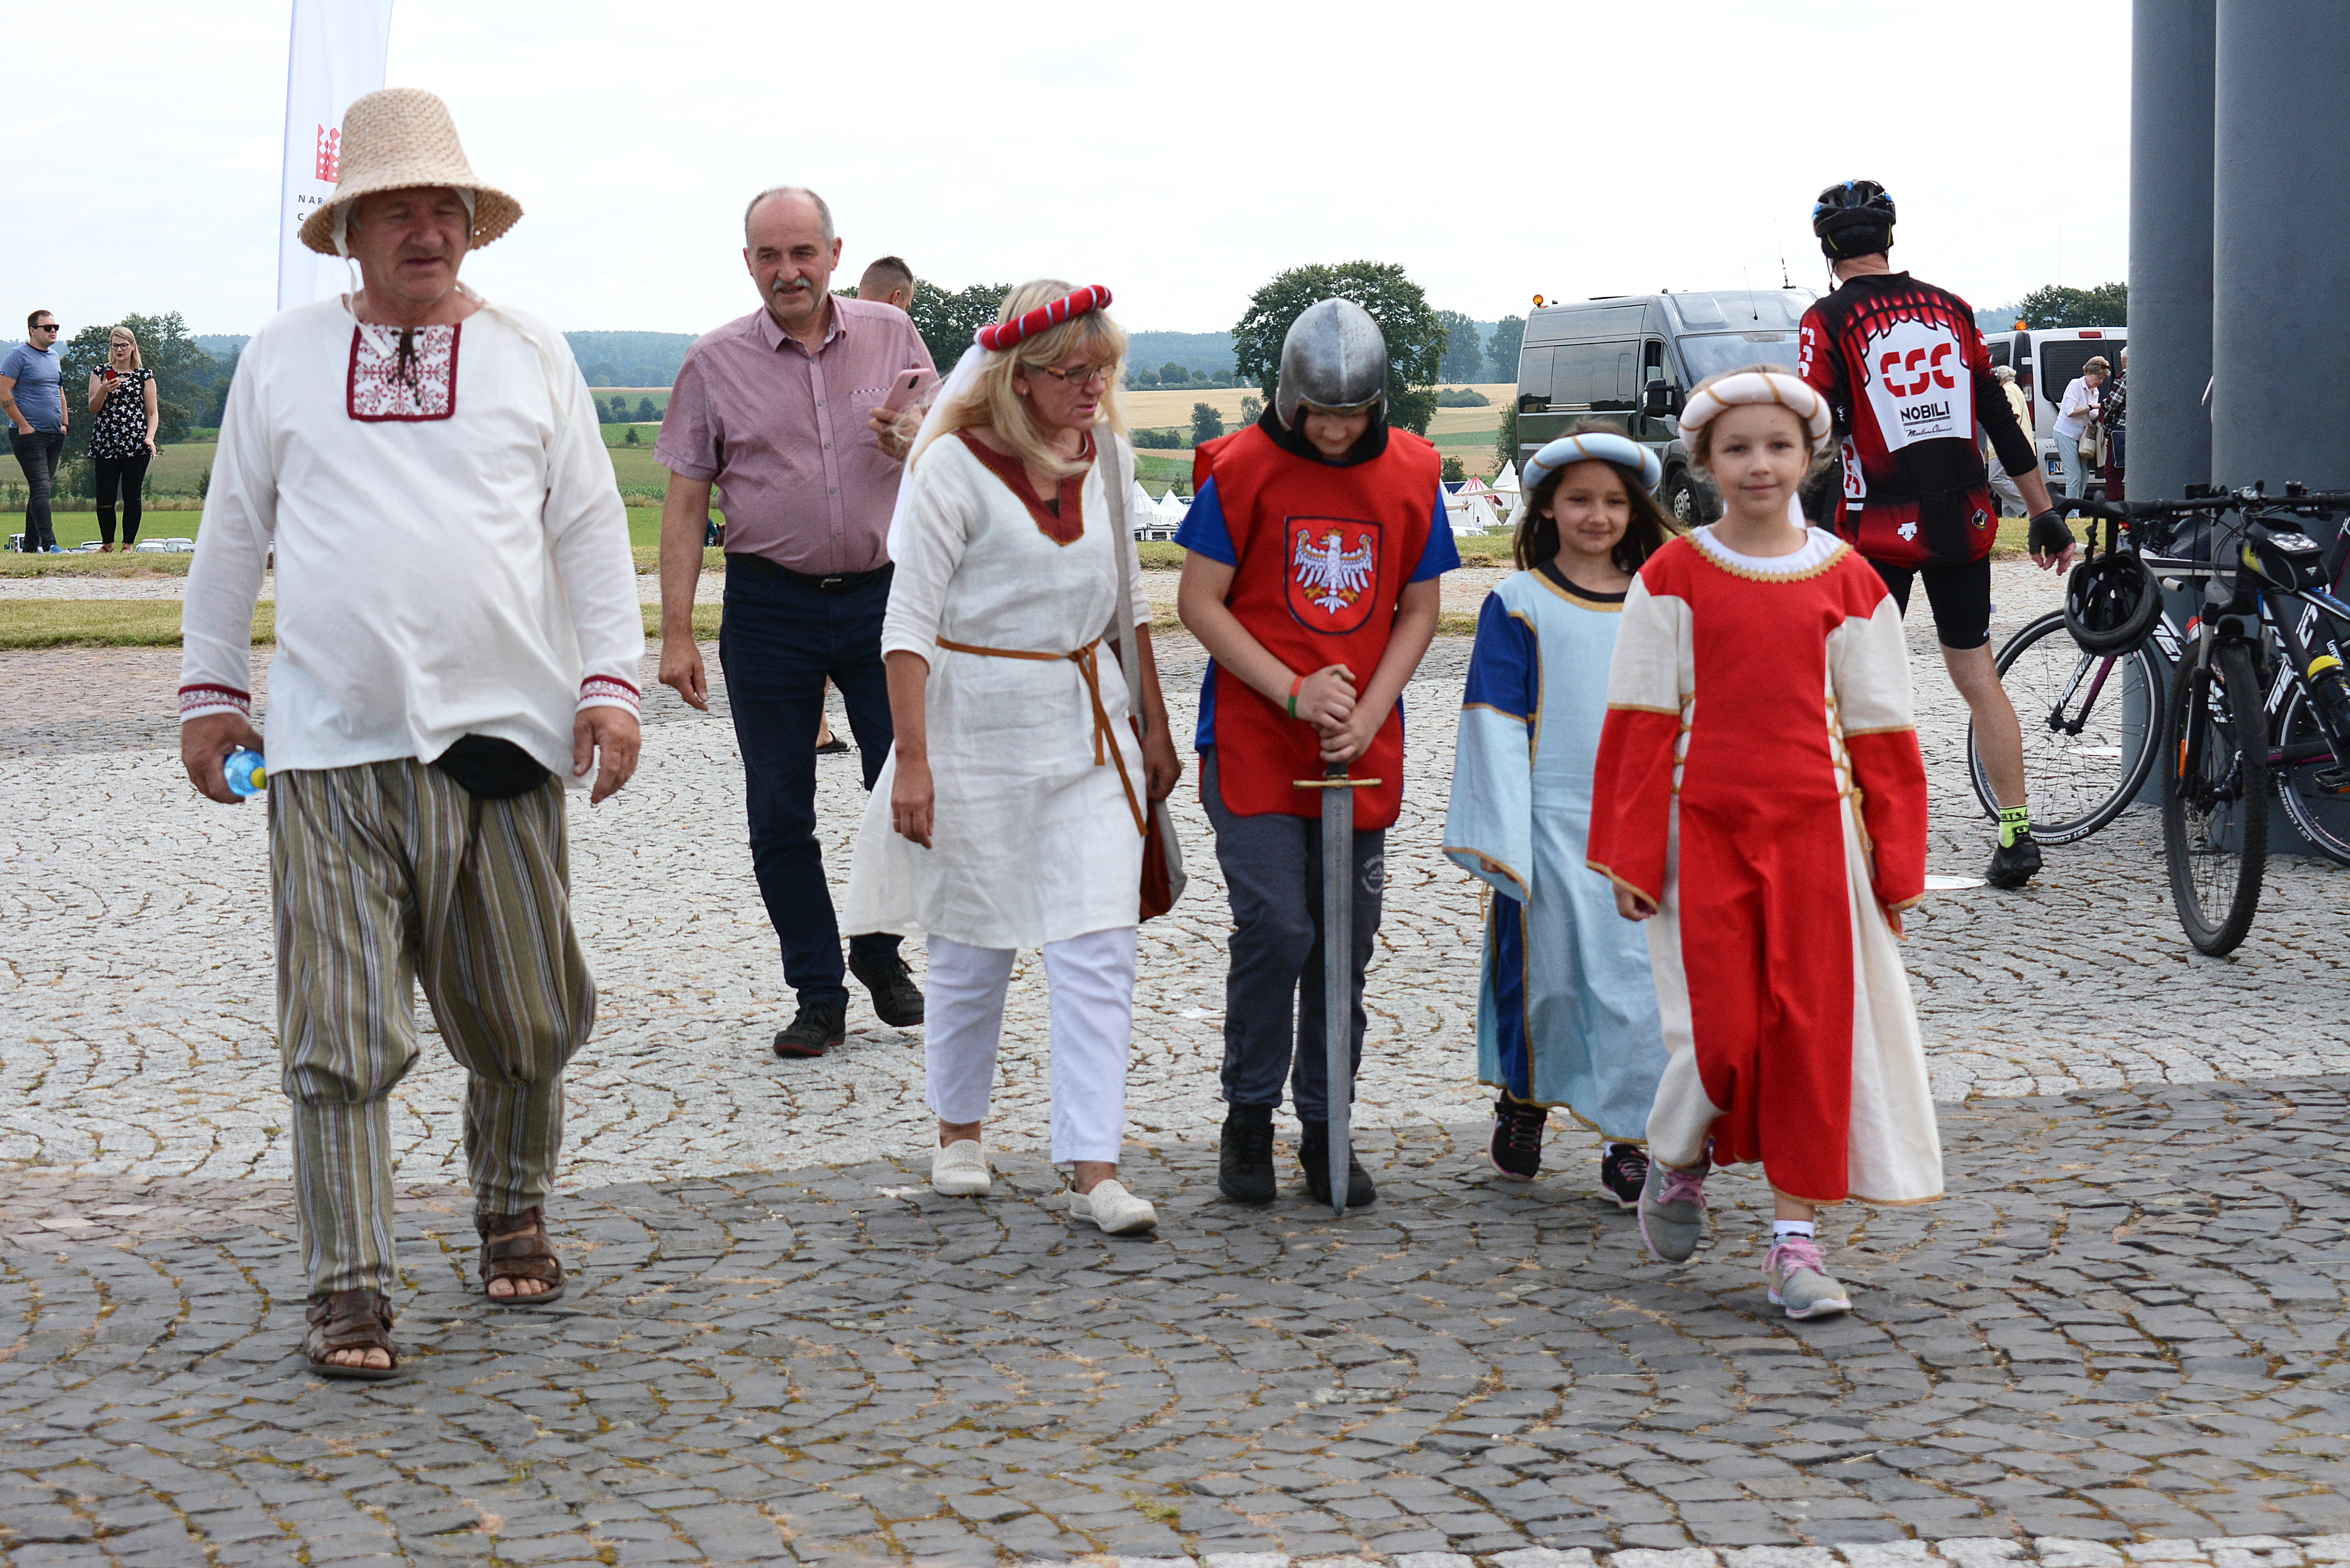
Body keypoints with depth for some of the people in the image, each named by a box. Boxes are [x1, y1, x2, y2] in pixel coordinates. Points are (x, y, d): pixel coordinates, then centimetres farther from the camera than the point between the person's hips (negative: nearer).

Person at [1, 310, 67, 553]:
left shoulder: (55, 357, 15)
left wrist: (64, 423, 16)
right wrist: (24, 425, -15)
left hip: (55, 434, 8)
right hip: (29, 434, -8)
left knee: (42, 489, 9)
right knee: (41, 488, -14)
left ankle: (31, 545, 15)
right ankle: (49, 544, -19)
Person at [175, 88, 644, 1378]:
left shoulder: (531, 353, 9)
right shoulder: (284, 355, 9)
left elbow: (592, 529, 8)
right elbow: (233, 533, 14)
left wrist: (611, 681, -1)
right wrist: (209, 689, 12)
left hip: (503, 737, 1)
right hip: (331, 750, -1)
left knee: (526, 1020, 8)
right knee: (342, 1032, -4)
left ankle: (512, 1218, 32)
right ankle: (348, 1290, 1)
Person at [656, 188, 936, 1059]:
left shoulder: (890, 335, 4)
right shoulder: (714, 362, 1)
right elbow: (685, 503, 2)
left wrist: (913, 446, -15)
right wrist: (676, 634, -3)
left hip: (882, 592, 0)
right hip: (770, 604, 0)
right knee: (779, 814, 3)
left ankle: (879, 947, 24)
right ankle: (817, 995, 15)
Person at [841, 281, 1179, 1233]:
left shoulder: (1107, 456, 5)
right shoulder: (957, 466, -12)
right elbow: (909, 620, -12)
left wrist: (1155, 727, 16)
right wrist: (911, 760, -17)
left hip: (1087, 721, 4)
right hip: (977, 725, -4)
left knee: (1099, 947, -6)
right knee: (974, 942, 8)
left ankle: (1093, 1169, -5)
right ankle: (960, 1130, 29)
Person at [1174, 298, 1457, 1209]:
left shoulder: (1411, 475, 3)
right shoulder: (1242, 468, -6)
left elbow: (1419, 610, 9)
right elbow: (1198, 602, -4)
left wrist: (1367, 714, -5)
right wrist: (1295, 692, -13)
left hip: (1362, 754, 3)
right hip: (1253, 745, -3)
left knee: (1346, 945, 7)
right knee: (1276, 927, -12)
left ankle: (1326, 1130, 19)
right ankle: (1248, 1116, 7)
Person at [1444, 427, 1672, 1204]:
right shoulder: (1518, 605, 1)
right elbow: (1496, 724, -3)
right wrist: (1500, 835, -9)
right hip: (1552, 823, -2)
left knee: (1639, 980, -2)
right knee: (1545, 973, 5)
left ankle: (1631, 1138, 7)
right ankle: (1524, 1097, 30)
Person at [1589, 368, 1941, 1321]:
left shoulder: (1849, 583, 6)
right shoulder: (1672, 578, 2)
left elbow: (1880, 731, 8)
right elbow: (1641, 723, 2)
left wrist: (1897, 862, 5)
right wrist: (1630, 856, -3)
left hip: (1815, 831, 2)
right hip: (1704, 830, -2)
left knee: (1813, 1032, -1)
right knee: (1720, 1034, -7)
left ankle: (1796, 1240, 9)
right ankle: (1678, 1162, 25)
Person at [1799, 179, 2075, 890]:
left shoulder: (1829, 320, -6)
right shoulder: (1950, 309, 8)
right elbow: (2003, 421, 9)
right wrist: (2045, 516, 15)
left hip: (1880, 528, -4)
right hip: (1964, 522, 4)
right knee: (1976, 672, 12)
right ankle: (2016, 836, 10)